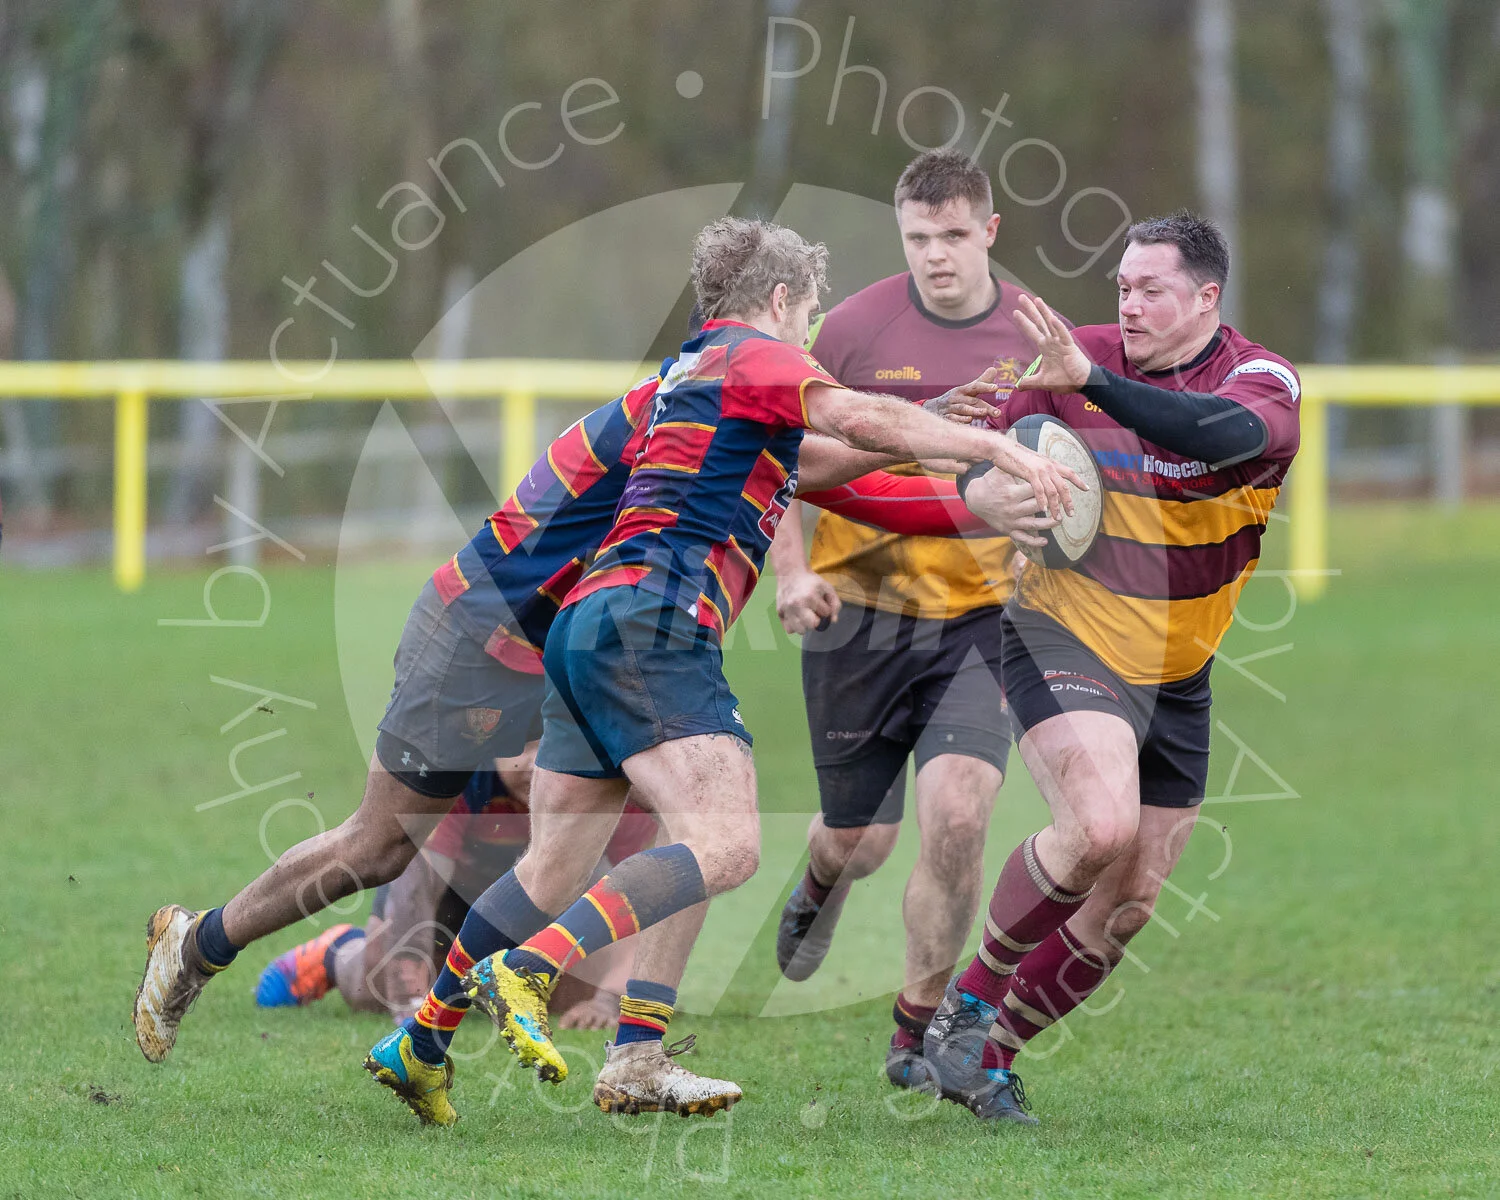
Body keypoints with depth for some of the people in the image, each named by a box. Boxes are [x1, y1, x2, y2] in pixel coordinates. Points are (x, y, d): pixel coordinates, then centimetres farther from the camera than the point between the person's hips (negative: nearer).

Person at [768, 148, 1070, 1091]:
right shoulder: (855, 328, -7)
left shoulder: (1037, 337, -1)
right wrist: (790, 571, -9)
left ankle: (919, 1025, 0)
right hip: (859, 608, 0)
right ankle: (822, 884, 49)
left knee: (957, 813, -19)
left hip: (978, 618, 1)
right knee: (860, 842, 8)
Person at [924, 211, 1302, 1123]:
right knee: (1100, 826, -27)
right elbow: (981, 477, 7)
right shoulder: (1071, 360, -5)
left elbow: (1221, 434, -35)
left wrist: (1090, 382, -45)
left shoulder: (1262, 380, -10)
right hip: (1065, 638, -3)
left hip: (1177, 675, 3)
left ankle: (990, 1054, 21)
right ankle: (970, 1000, -9)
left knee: (1128, 906, 5)